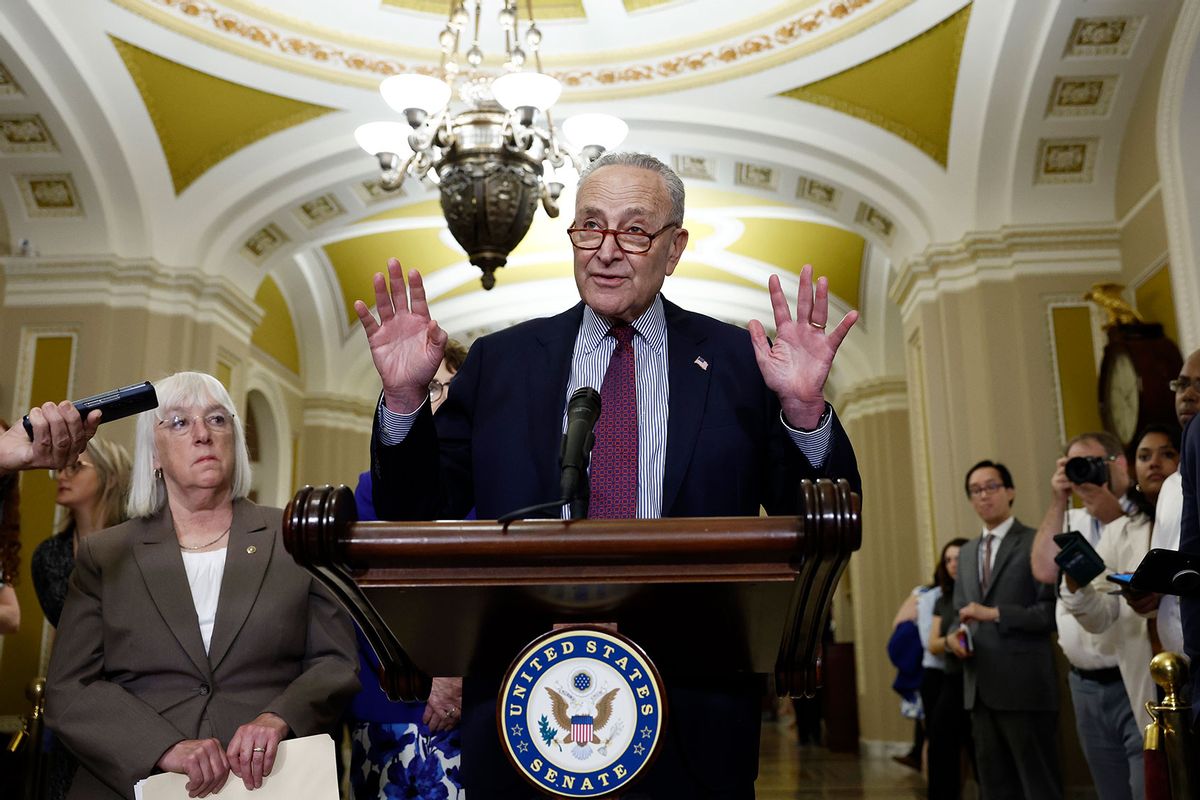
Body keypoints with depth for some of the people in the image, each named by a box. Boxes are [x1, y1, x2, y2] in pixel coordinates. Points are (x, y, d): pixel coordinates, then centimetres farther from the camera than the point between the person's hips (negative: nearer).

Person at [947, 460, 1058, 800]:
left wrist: (995, 613, -17)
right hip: (980, 687, 7)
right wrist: (954, 634, 0)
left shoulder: (1037, 543, -5)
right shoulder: (967, 552, 17)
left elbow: (1053, 611, -13)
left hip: (1023, 686, -7)